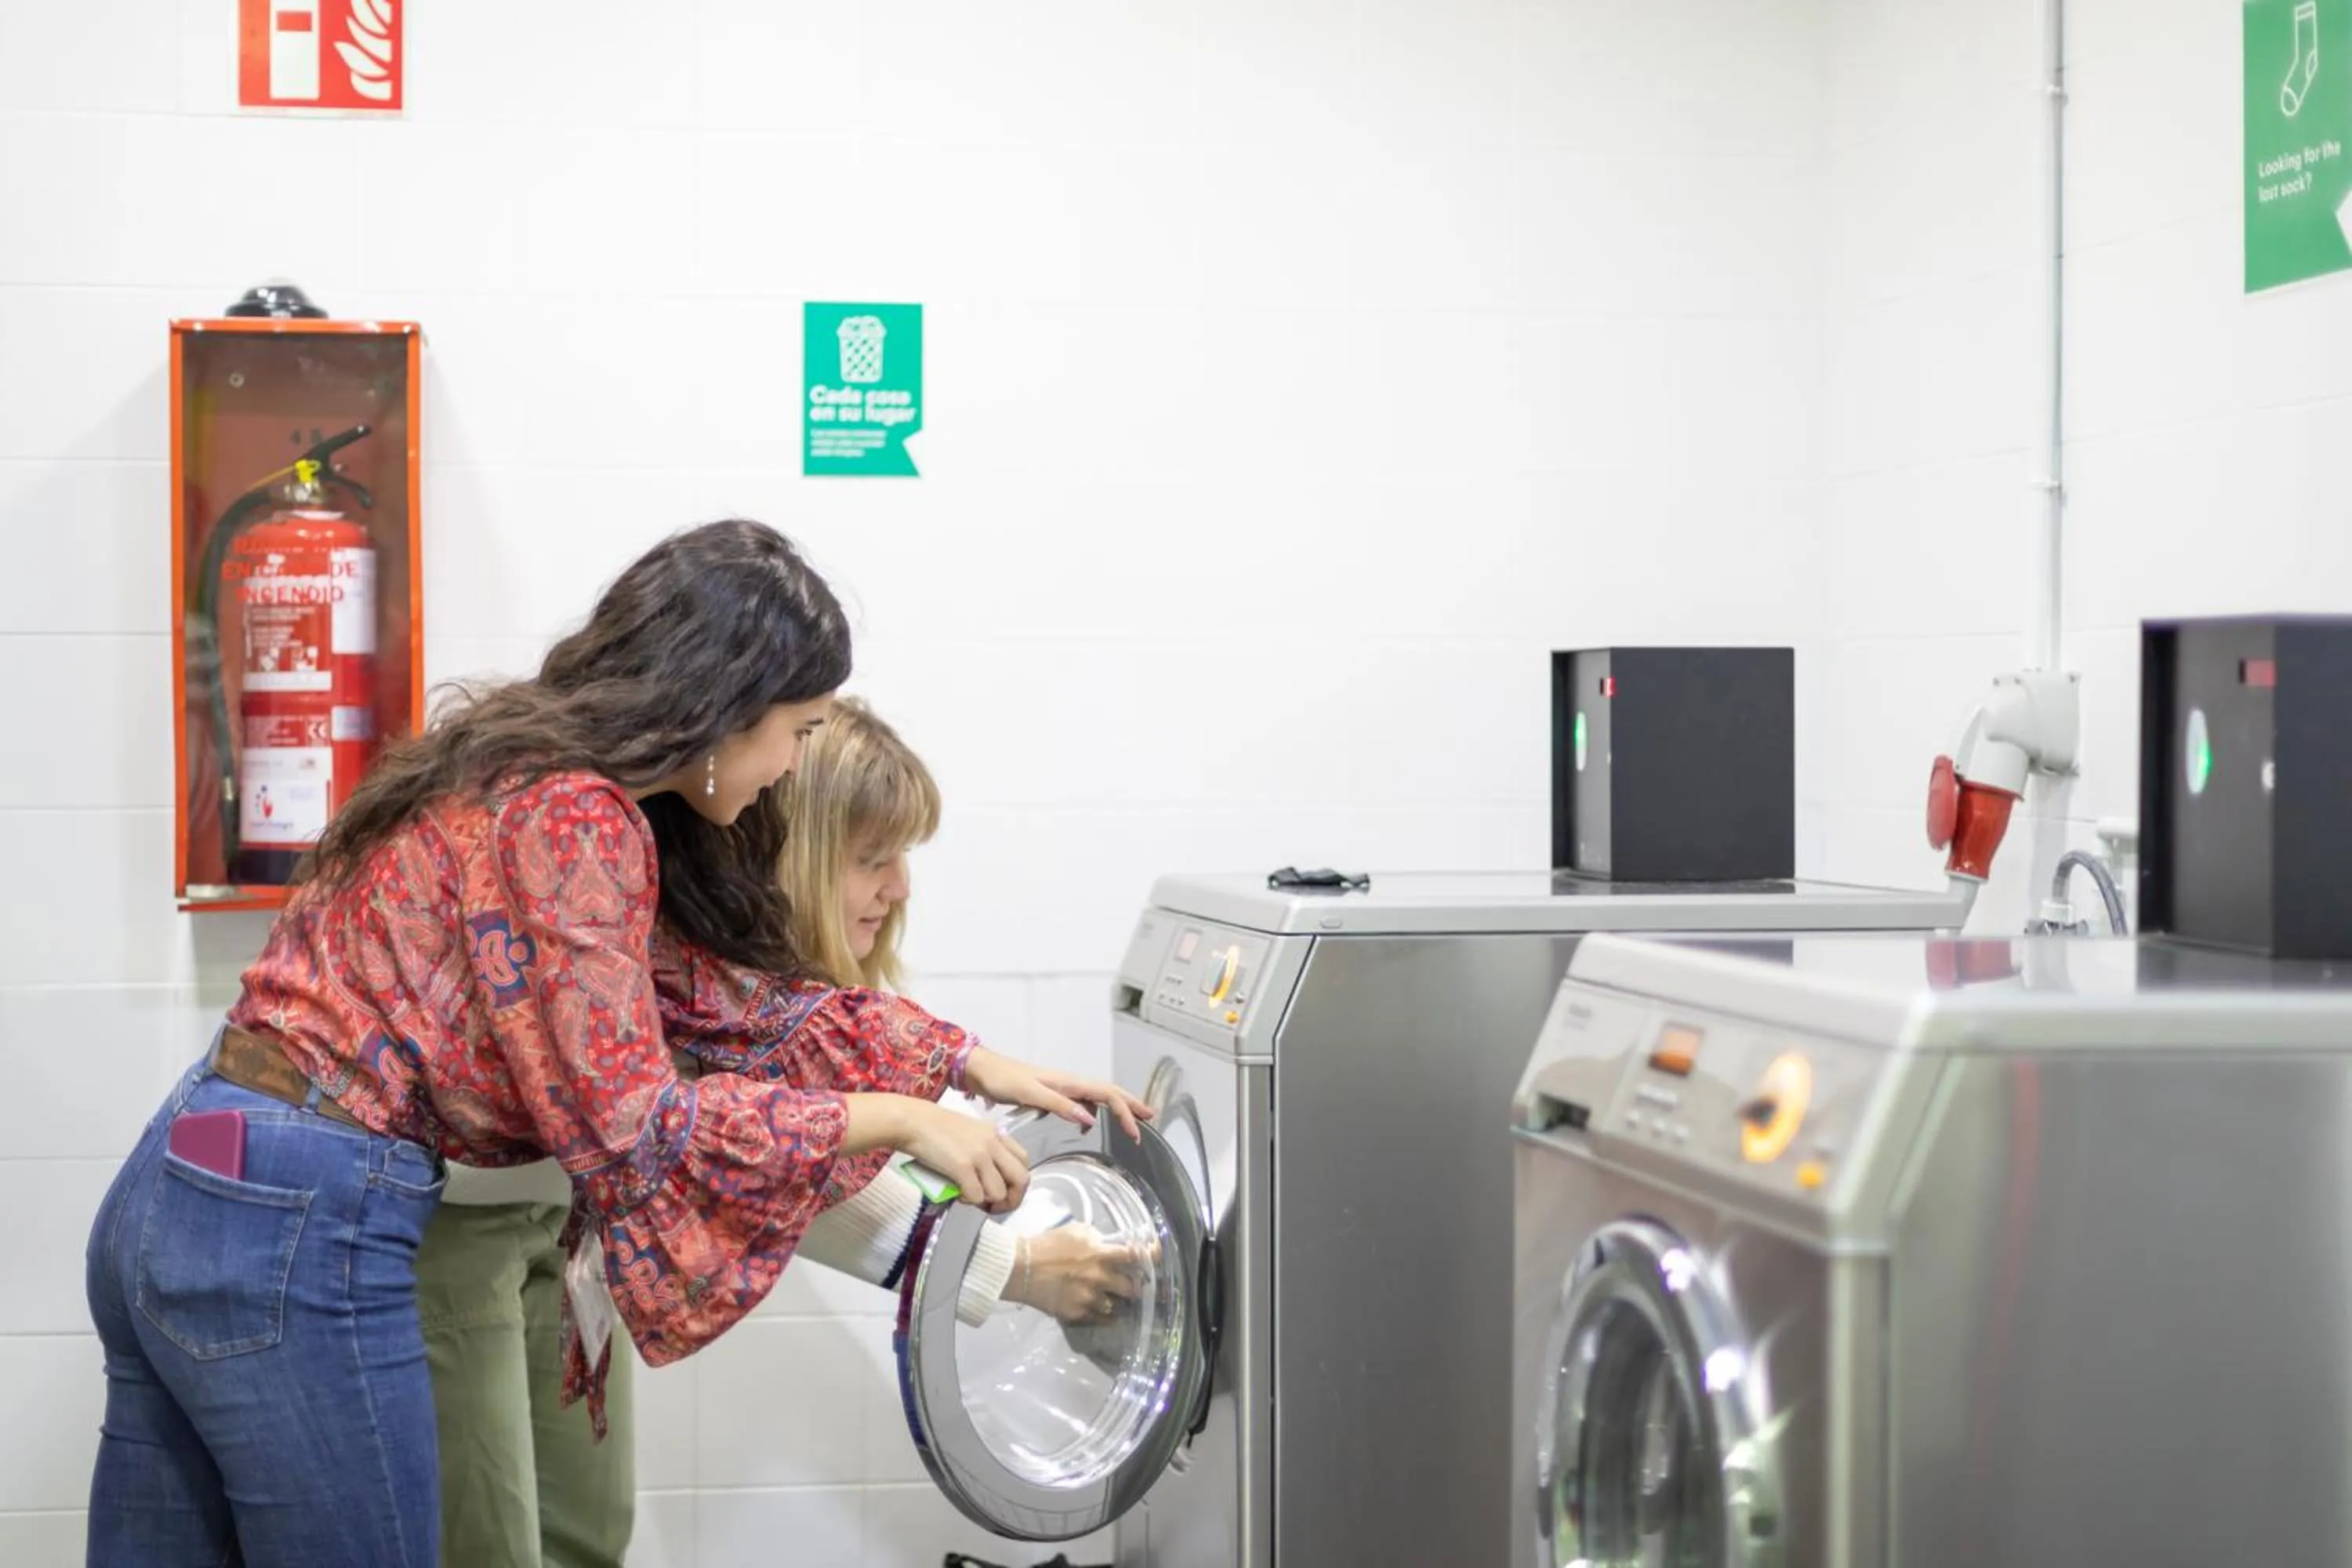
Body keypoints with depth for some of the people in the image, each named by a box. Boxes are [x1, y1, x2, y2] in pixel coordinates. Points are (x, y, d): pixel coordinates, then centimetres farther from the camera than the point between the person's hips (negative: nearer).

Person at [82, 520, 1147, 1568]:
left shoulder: (533, 774, 13)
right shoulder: (570, 817, -16)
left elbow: (743, 998, 18)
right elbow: (627, 1126, -15)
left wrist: (978, 1067, 18)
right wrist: (897, 1121, -7)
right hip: (299, 1238, -9)